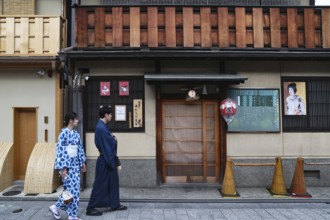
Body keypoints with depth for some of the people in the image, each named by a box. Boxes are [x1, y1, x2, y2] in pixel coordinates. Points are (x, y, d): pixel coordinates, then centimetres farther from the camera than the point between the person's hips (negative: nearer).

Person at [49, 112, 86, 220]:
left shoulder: (76, 133, 10)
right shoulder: (64, 133, -12)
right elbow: (60, 151, -15)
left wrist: (82, 162, 16)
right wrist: (63, 168, -18)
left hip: (75, 164, 7)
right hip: (67, 164, -7)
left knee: (76, 189, 8)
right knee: (70, 189, -4)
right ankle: (56, 207, 17)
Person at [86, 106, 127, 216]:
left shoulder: (103, 126, 12)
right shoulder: (101, 127, -20)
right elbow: (110, 143, -22)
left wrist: (113, 138, 0)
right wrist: (114, 139, -8)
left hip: (109, 159, 11)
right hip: (106, 160, -11)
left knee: (113, 182, 17)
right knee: (100, 184, -2)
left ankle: (115, 204, 28)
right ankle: (90, 208, 8)